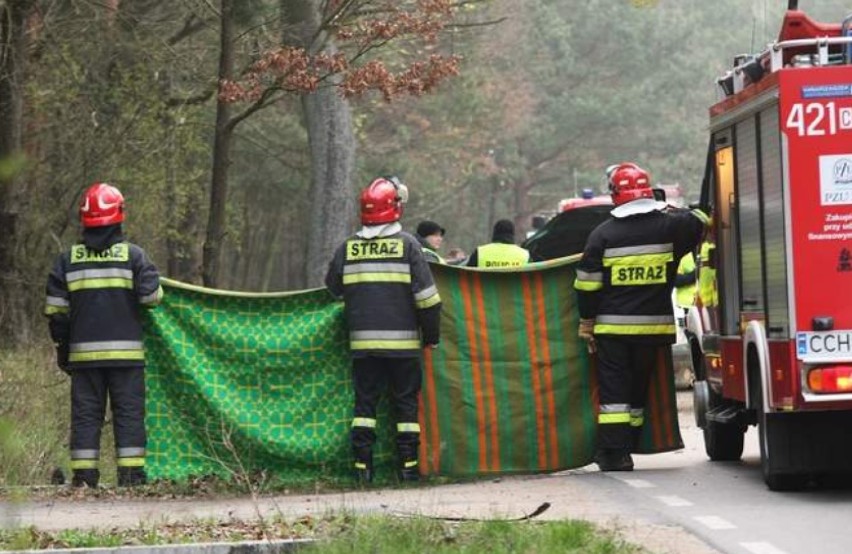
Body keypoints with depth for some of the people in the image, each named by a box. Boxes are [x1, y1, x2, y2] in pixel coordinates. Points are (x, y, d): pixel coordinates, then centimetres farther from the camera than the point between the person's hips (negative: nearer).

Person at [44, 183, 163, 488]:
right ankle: (131, 474, -3)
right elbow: (151, 295, -7)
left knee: (85, 415, 5)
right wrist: (154, 282, 16)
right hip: (126, 351, -2)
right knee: (129, 413, 2)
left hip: (83, 353, 2)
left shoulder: (68, 259, 5)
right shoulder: (132, 255, -3)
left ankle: (84, 477, 2)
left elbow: (55, 310, 5)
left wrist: (62, 347, 15)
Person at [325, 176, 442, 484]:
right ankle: (408, 465, 3)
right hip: (402, 341, -2)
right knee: (406, 401, 5)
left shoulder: (348, 247, 4)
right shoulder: (407, 244, -4)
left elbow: (333, 288, 15)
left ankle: (362, 465, 2)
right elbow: (426, 296, -5)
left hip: (362, 341, 2)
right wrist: (431, 335, 3)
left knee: (365, 401, 8)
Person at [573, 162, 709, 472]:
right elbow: (700, 222, 14)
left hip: (613, 327, -2)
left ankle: (614, 452, -7)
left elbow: (588, 284, -3)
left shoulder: (603, 234, -4)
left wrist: (586, 323, 6)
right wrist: (673, 212, 31)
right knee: (638, 388, 14)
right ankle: (625, 448, 18)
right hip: (654, 326, 2)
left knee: (613, 390, 1)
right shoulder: (669, 226, -3)